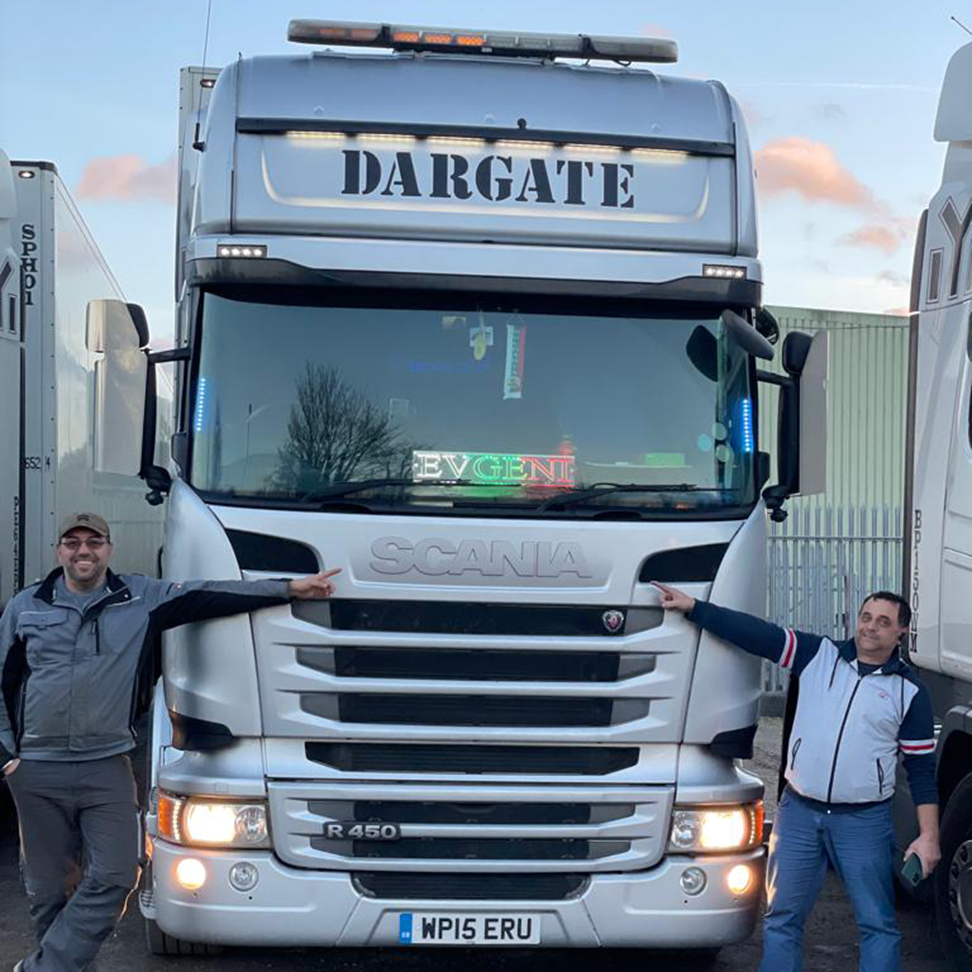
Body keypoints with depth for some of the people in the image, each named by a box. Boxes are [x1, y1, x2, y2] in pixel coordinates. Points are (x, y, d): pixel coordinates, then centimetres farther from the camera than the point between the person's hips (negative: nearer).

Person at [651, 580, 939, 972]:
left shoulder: (910, 691, 0)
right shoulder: (819, 655, 3)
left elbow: (922, 767, 1)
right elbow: (756, 634, -2)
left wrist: (928, 836, -5)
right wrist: (693, 608, -8)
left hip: (864, 821, -2)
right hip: (798, 812, 2)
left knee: (877, 924, 2)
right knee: (782, 917, 8)